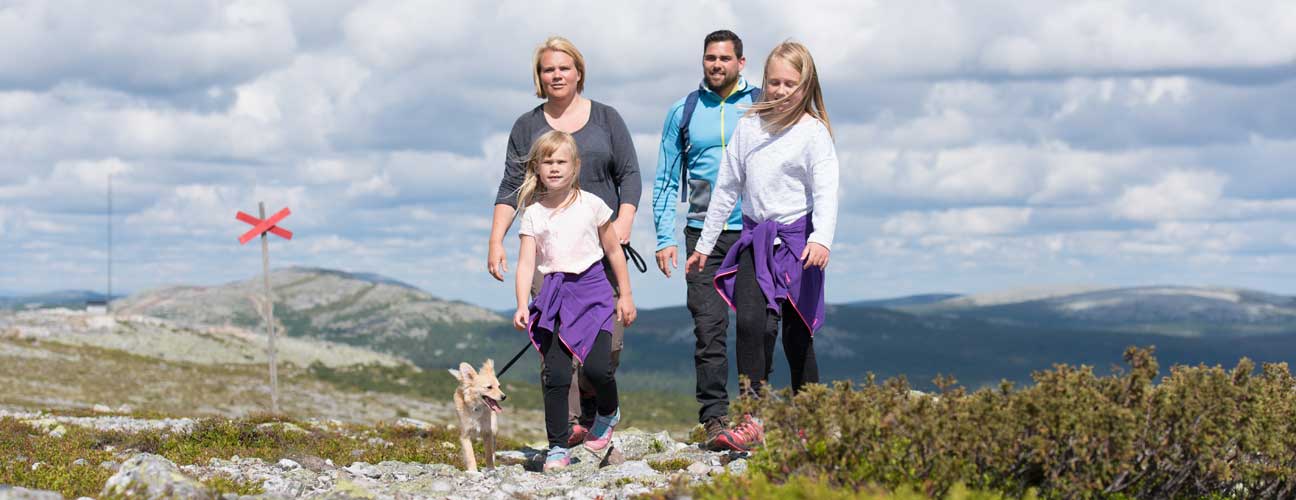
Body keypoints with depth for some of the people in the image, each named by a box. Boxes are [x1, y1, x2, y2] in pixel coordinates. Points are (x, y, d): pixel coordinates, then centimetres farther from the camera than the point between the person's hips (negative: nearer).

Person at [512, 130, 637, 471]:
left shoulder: (590, 205, 3)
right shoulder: (533, 214, 4)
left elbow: (614, 251, 11)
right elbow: (526, 261, -3)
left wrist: (625, 296, 11)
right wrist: (522, 305, -16)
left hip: (592, 289, -1)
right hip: (554, 294, 1)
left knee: (596, 366, -17)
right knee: (555, 373, -8)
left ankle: (609, 413, 16)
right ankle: (558, 447, 2)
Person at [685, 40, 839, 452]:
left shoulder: (813, 133, -6)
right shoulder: (749, 126, 9)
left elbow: (826, 190, -17)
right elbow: (727, 187, 15)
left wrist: (821, 239, -34)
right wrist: (705, 244, 18)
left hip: (797, 240, -3)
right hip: (755, 238, 3)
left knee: (797, 334, 2)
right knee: (750, 321, -17)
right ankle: (752, 419, -20)